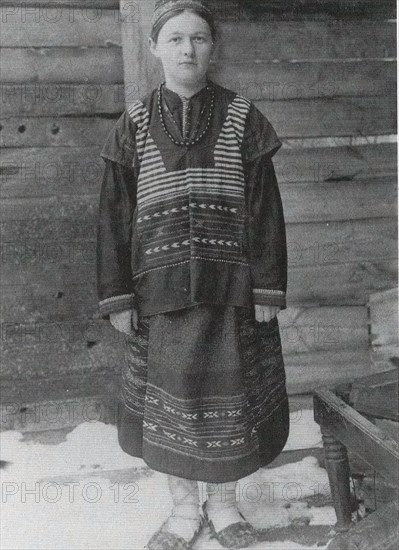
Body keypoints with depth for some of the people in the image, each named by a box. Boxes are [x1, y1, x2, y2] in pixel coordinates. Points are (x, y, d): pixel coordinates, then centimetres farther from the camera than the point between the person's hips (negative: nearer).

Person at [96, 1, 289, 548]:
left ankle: (223, 503, 33)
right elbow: (114, 216, 2)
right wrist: (117, 297, -1)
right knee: (168, 397, 11)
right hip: (159, 291, 1)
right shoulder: (134, 126, 2)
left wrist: (268, 290, -4)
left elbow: (264, 210, -1)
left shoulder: (242, 119, 0)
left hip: (230, 290, 0)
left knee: (228, 395, 9)